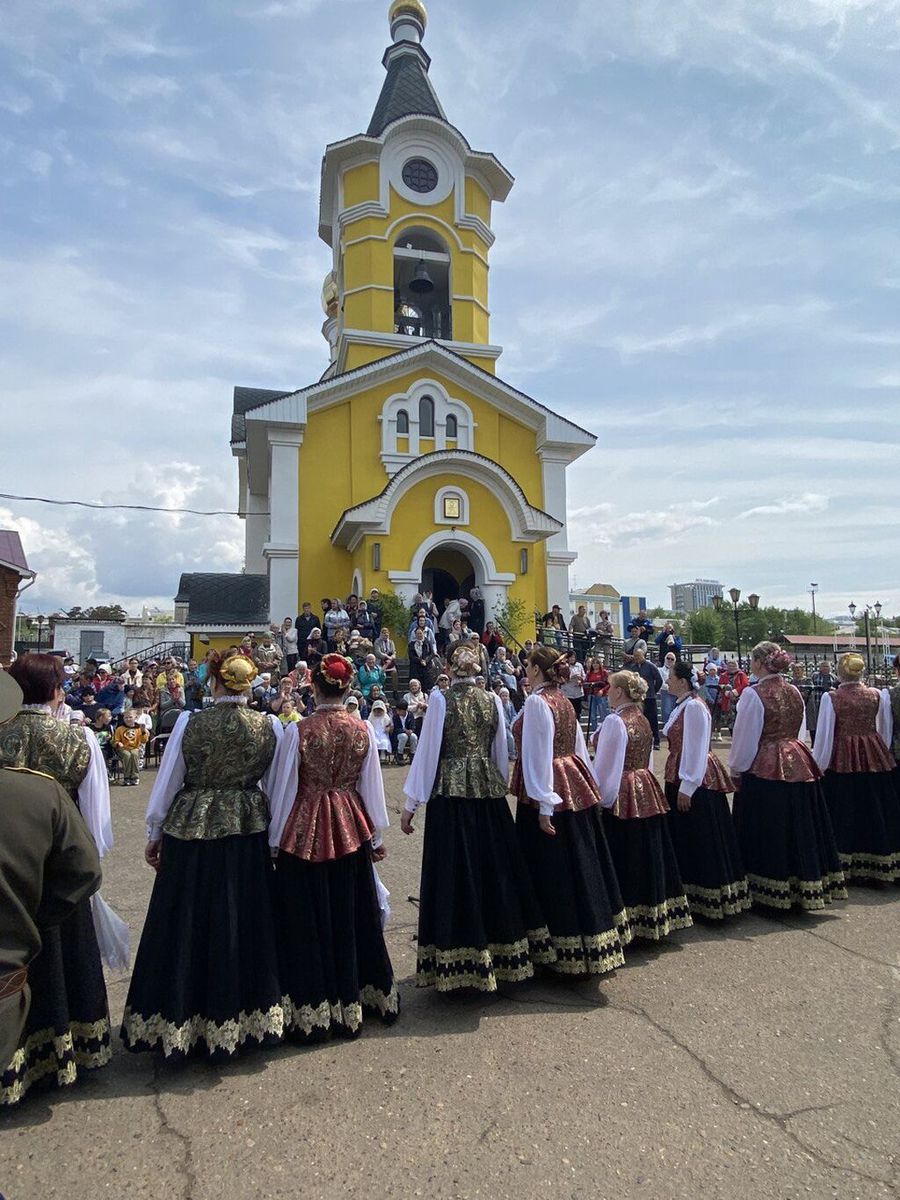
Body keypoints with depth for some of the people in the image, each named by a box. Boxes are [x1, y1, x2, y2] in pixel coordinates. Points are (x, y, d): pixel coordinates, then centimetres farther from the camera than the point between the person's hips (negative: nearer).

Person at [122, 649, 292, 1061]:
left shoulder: (189, 723, -10)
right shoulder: (271, 727, -6)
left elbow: (167, 783, -2)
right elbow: (273, 789, 3)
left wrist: (154, 834, 11)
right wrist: (270, 834, 16)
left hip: (190, 831, -1)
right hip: (248, 832, 2)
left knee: (186, 927, 14)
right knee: (241, 924, 16)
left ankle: (179, 1022, 29)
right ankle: (242, 1018, 31)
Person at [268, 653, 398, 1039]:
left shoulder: (298, 731, -13)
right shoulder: (363, 730, -6)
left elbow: (285, 788, -7)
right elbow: (372, 786, 1)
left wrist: (275, 839, 5)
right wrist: (377, 835, 13)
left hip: (305, 829, -2)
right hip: (352, 830, 3)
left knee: (308, 921, 12)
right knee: (351, 914, 17)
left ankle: (310, 1012, 23)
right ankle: (353, 1001, 33)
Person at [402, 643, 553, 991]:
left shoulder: (441, 699, -6)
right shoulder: (492, 700, 4)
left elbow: (427, 751, -5)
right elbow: (502, 753, 11)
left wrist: (411, 805, 0)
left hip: (450, 792, -4)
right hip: (488, 792, 4)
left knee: (454, 873, 4)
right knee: (495, 868, 14)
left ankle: (457, 963, 12)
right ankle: (502, 953, 26)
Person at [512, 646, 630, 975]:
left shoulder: (537, 702, -14)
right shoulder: (564, 701, 11)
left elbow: (538, 755, -19)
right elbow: (579, 747, 14)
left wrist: (543, 805, -19)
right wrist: (587, 787, 20)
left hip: (549, 790, -9)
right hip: (575, 785, 9)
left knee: (553, 871, 3)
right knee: (581, 865, 17)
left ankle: (568, 950, 13)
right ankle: (595, 940, 31)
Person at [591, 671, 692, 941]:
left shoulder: (615, 721, -17)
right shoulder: (643, 721, 9)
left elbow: (605, 767, -16)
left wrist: (599, 799, -8)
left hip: (621, 797, -9)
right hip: (647, 794, 9)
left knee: (623, 861, 1)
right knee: (648, 855, 16)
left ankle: (629, 922, 8)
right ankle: (654, 918, 28)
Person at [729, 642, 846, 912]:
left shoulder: (753, 694, -14)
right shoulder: (794, 692, 6)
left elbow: (744, 738, -10)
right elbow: (799, 731, 14)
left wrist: (735, 770, 2)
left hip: (764, 769, -6)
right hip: (798, 765, 7)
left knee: (767, 832, 4)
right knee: (799, 828, 14)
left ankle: (770, 892, 12)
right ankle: (803, 888, 25)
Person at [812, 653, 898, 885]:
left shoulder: (831, 698, -11)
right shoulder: (879, 695, 0)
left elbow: (824, 735, -9)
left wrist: (817, 766, -1)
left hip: (841, 760, -3)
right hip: (876, 758, 3)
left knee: (844, 814, 6)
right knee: (875, 811, 12)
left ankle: (845, 867, 13)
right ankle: (880, 867, 21)